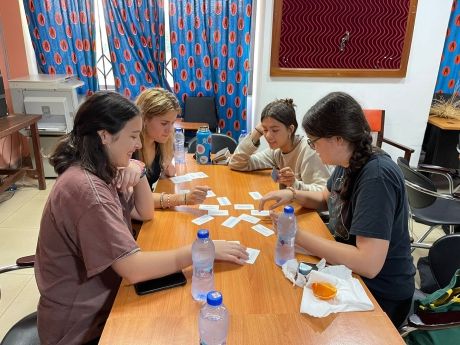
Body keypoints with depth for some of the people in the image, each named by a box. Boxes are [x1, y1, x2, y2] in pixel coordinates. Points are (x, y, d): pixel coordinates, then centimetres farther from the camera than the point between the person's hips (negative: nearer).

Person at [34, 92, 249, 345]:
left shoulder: (101, 171, 0)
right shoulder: (85, 188, -30)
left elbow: (145, 213, 7)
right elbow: (133, 268, -33)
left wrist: (138, 172, -11)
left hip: (98, 301, 8)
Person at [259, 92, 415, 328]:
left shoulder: (376, 177, -29)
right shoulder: (349, 163, -3)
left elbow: (368, 264, -34)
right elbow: (327, 199, 17)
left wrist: (298, 235, -28)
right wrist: (293, 195, -3)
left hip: (380, 293, -7)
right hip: (348, 270, 7)